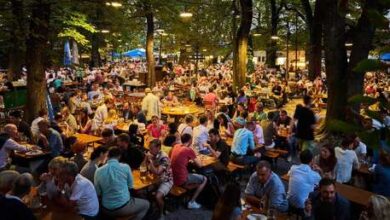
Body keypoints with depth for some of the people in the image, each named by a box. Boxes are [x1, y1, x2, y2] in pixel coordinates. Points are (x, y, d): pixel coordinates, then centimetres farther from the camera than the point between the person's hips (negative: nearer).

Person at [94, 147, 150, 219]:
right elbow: (130, 186, 3)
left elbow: (98, 193, 1)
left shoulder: (98, 171, -6)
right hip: (123, 207, -4)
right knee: (146, 204, 22)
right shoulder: (125, 167, -11)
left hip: (106, 210, 5)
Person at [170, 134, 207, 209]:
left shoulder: (176, 146, 7)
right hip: (181, 180, -8)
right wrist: (196, 159, 13)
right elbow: (199, 165, -6)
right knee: (204, 179, 11)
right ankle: (191, 202, 10)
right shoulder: (189, 150, -13)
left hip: (173, 178, 8)